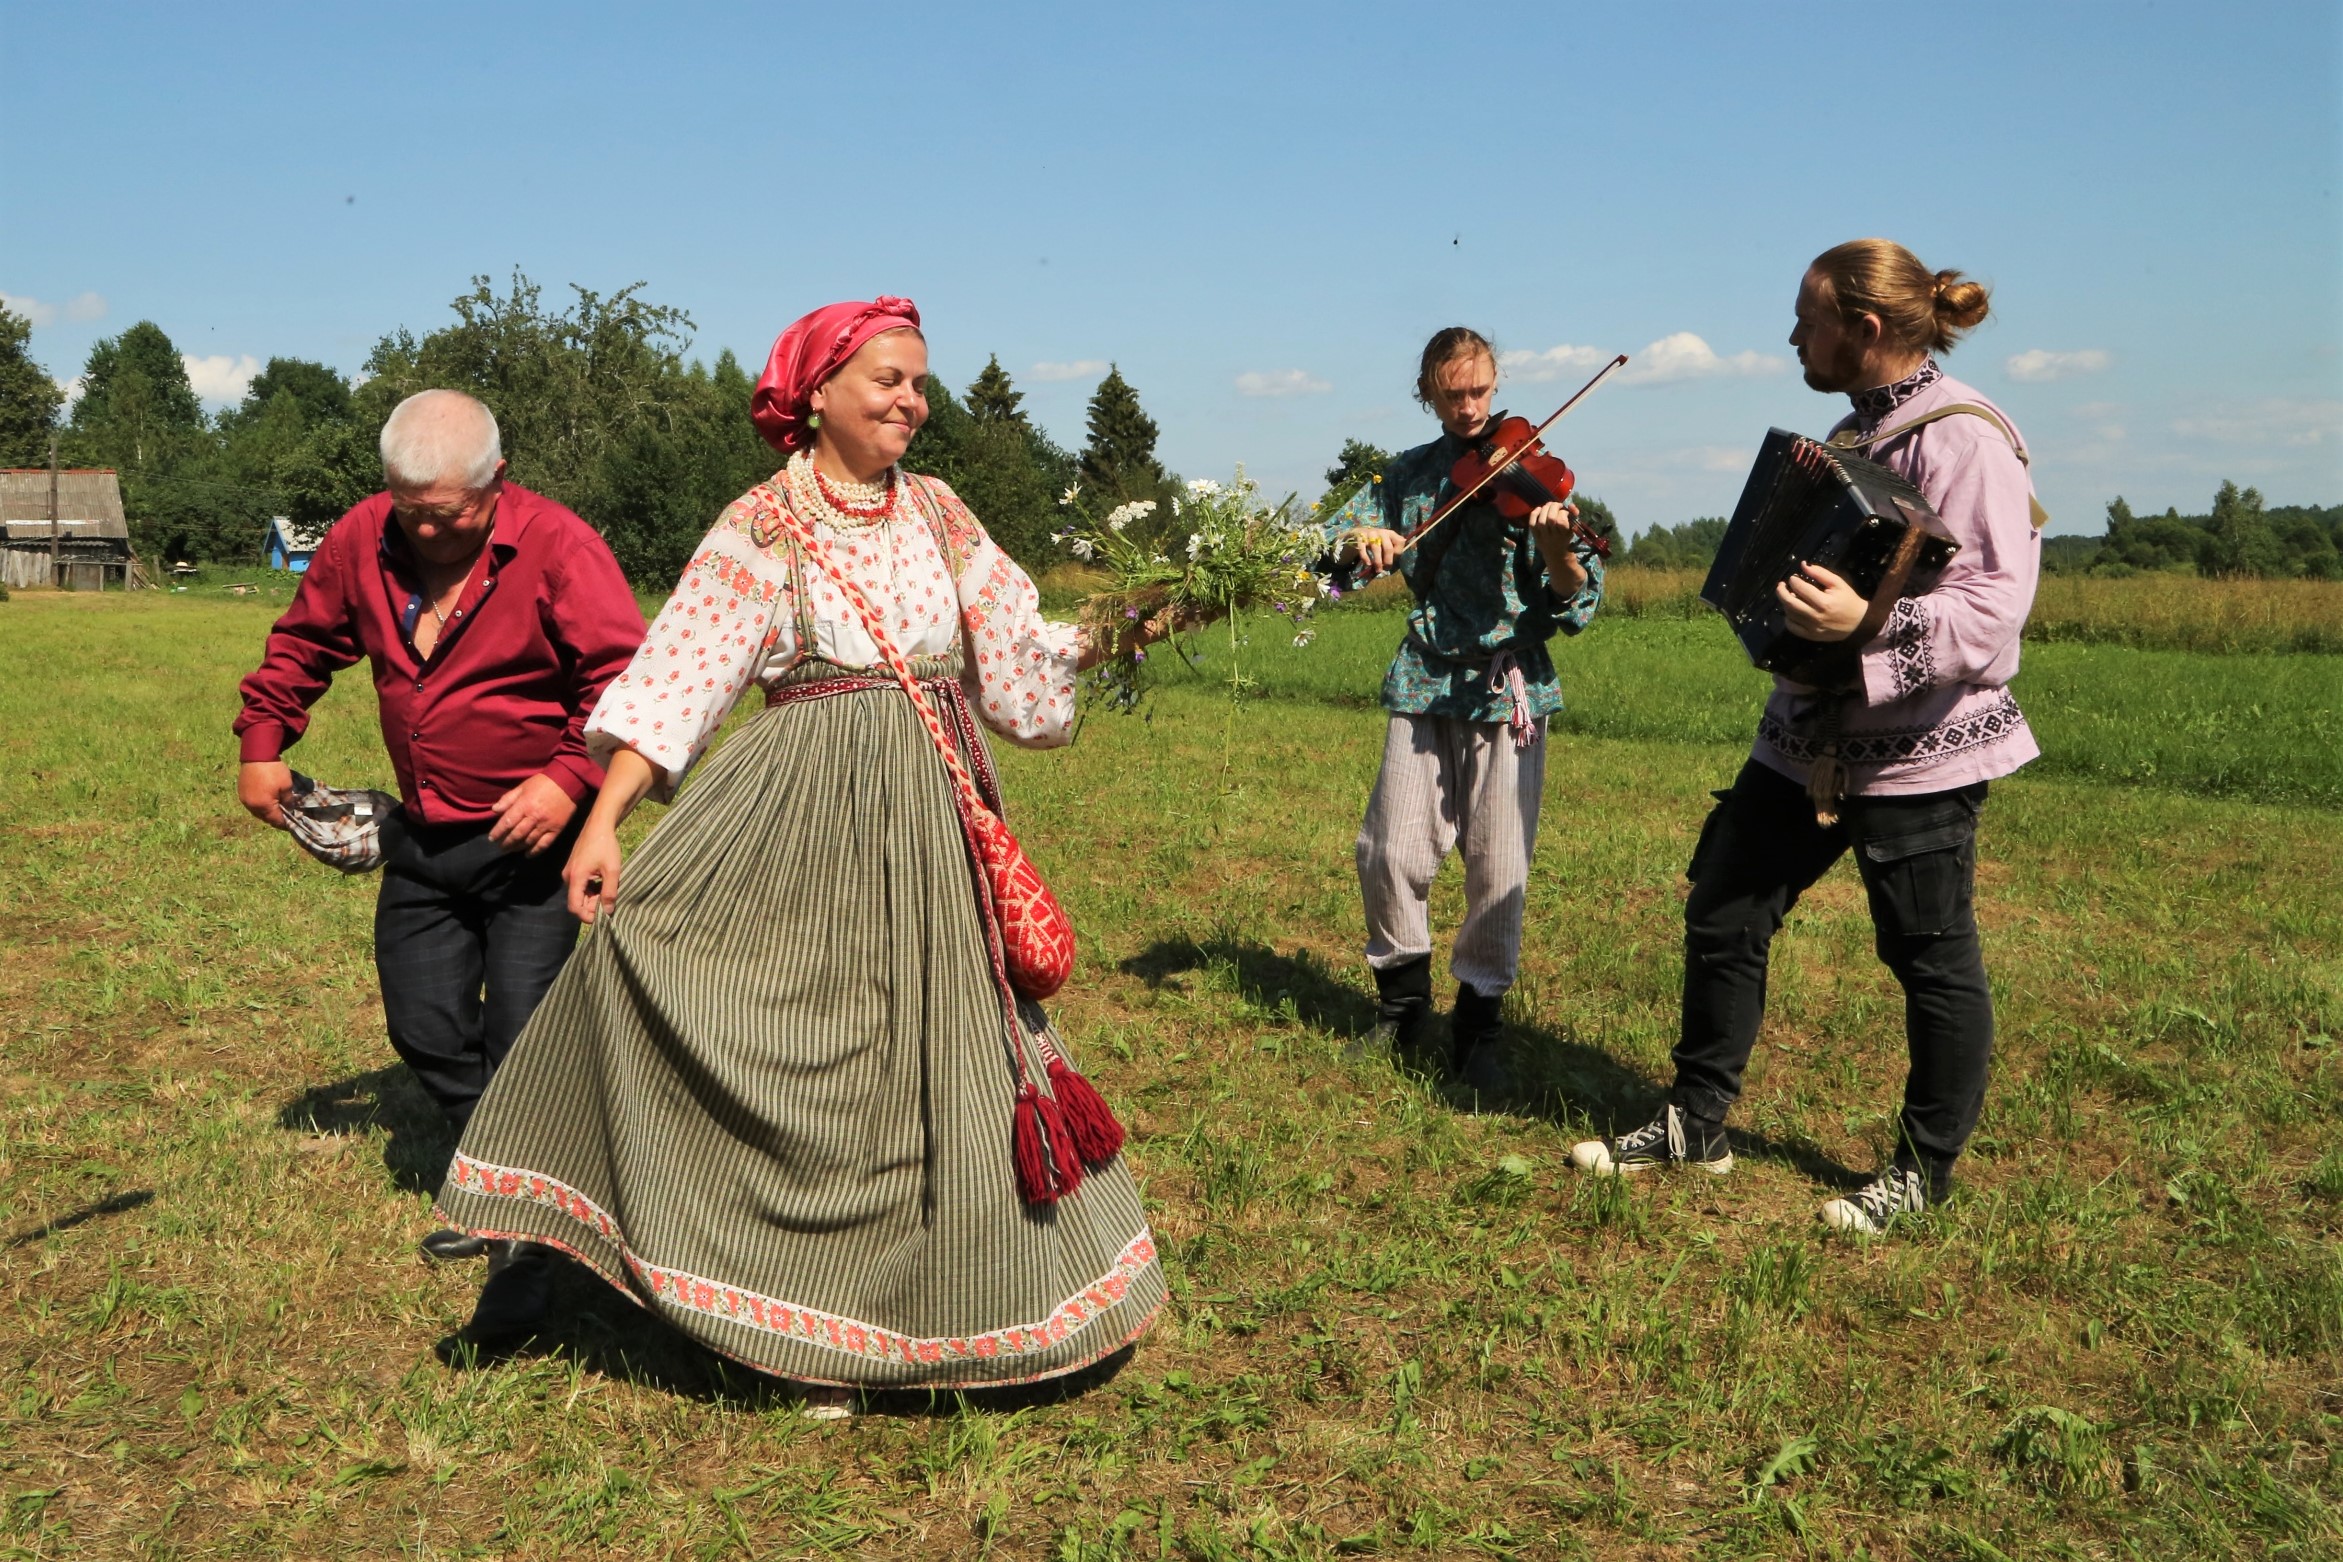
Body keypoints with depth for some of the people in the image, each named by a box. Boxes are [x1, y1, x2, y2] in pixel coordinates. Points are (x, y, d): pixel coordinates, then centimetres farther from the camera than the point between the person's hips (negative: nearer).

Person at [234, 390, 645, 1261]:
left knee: (520, 1043, -3)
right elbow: (302, 642, 17)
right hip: (422, 838, 6)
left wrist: (571, 778, -29)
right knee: (424, 1031, 12)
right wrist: (261, 741, 11)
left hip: (530, 837, -6)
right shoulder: (362, 539, 1)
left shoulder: (557, 548, -16)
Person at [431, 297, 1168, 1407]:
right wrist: (603, 820, -17)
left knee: (926, 1057, 7)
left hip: (927, 822, 4)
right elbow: (672, 681, -10)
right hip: (794, 813, -4)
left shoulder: (938, 516, 10)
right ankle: (533, 1262, 5)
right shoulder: (760, 529, -3)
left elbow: (1020, 655, 13)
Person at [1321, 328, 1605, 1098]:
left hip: (1509, 688, -2)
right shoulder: (1409, 475, 11)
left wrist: (1557, 549, -29)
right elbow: (1332, 536, 11)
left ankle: (1479, 1014, 17)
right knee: (1392, 852, -1)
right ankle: (1403, 994, 22)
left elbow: (1575, 602, -6)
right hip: (1425, 685, 3)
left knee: (1499, 869, -2)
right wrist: (1360, 540, -11)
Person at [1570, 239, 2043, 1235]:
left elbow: (1995, 602, -24)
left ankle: (1926, 1170, 22)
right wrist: (1776, 585, 11)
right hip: (1811, 734, 9)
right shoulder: (1855, 432, 14)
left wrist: (1868, 623, -36)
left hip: (1918, 749, -9)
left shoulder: (1963, 437, -15)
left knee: (1931, 957, 4)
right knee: (1723, 912, 9)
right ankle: (1697, 1124, 22)